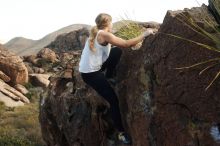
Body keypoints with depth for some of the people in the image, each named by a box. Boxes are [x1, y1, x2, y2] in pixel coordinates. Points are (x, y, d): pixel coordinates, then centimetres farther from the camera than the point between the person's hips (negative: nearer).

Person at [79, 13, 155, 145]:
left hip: (94, 67, 9)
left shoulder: (97, 33, 10)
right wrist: (144, 35, -13)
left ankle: (109, 77, 25)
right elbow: (126, 44, -20)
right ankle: (121, 132, 1)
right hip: (90, 74, -9)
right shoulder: (104, 34, -17)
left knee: (117, 51, 11)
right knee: (114, 100, -7)